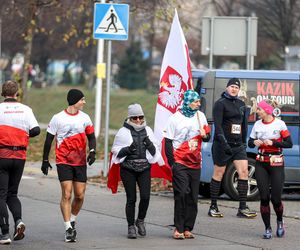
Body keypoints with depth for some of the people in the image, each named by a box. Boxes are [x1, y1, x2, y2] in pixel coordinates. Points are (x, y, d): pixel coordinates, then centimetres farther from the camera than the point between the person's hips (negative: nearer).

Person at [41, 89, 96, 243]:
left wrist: (92, 151, -5)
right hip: (63, 162, -3)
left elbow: (91, 137, 14)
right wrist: (45, 160, 7)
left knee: (80, 195, 3)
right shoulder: (58, 118, -4)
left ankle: (72, 221, 27)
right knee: (67, 194, -11)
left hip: (80, 162, 3)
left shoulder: (85, 118, 6)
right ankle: (68, 229, -8)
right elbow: (49, 139, 4)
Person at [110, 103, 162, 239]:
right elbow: (115, 150, 3)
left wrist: (150, 145, -6)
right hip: (128, 169, -3)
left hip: (144, 168, 3)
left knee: (145, 196, -8)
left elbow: (154, 152, 17)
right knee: (131, 199, -2)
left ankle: (140, 220, 17)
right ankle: (131, 227, 8)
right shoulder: (123, 132, 1)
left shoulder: (147, 130, 12)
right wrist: (128, 150, -15)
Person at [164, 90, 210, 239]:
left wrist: (205, 135, -5)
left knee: (193, 197, 4)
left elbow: (207, 137, 19)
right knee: (181, 194, -13)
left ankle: (188, 228, 10)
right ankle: (178, 228, -9)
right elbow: (168, 141, -2)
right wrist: (172, 162, -8)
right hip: (179, 163, -5)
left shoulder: (200, 116, 9)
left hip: (195, 163, 5)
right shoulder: (176, 118, -4)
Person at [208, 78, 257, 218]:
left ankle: (242, 208, -5)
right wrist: (224, 143, -24)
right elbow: (217, 125, -14)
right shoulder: (220, 103, -5)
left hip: (238, 145, 6)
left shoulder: (241, 104, 15)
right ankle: (213, 207, 11)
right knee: (218, 174, 1)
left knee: (243, 172, -5)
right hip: (222, 145, -6)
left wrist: (244, 142, 16)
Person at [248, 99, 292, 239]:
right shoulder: (257, 125, 5)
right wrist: (255, 142, -11)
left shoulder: (279, 124, -6)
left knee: (275, 198, -5)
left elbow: (289, 144, -7)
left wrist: (272, 143, -18)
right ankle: (267, 229, 6)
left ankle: (280, 222, 24)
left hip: (276, 163, -3)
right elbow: (250, 143, 12)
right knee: (264, 197, -3)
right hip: (261, 163, 3)